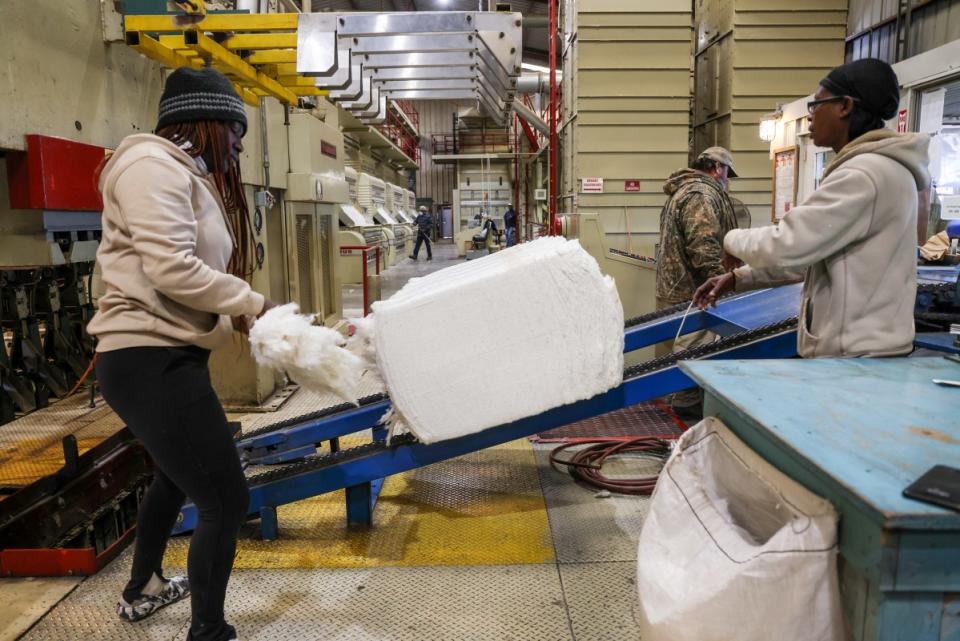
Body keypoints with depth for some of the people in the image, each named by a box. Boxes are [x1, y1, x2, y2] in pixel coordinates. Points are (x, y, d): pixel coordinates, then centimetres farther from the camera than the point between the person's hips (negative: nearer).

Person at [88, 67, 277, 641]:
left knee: (176, 476, 29)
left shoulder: (189, 173, 17)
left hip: (167, 356, 11)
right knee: (226, 499, -8)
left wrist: (233, 314, -2)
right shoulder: (152, 164, -14)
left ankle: (142, 590, 51)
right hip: (149, 360, -11)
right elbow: (171, 269, -24)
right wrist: (251, 303, -14)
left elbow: (193, 269, 10)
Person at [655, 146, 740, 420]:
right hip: (691, 288, -11)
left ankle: (686, 397, 28)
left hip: (677, 284, 11)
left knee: (687, 348, 18)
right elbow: (704, 249, -26)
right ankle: (688, 401, 8)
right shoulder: (701, 194, -16)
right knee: (694, 350, -1)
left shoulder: (685, 189, 19)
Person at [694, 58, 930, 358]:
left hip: (856, 355, -10)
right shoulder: (872, 169, 16)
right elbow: (810, 252, 18)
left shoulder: (864, 175, -19)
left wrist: (732, 239, -3)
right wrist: (738, 278, 11)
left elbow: (786, 248, -23)